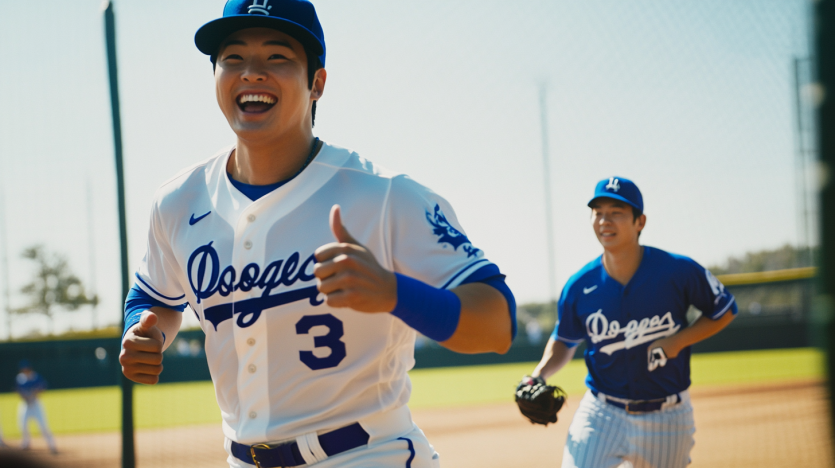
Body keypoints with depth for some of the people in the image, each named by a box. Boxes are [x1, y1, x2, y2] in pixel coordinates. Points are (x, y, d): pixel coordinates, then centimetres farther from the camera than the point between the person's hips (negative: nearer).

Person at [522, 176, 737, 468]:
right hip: (601, 414, 0)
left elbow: (724, 310, 2)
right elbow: (564, 341, 11)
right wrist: (539, 375, -9)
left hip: (666, 418, 0)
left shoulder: (679, 272, -12)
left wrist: (676, 341, -13)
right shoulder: (579, 287, -7)